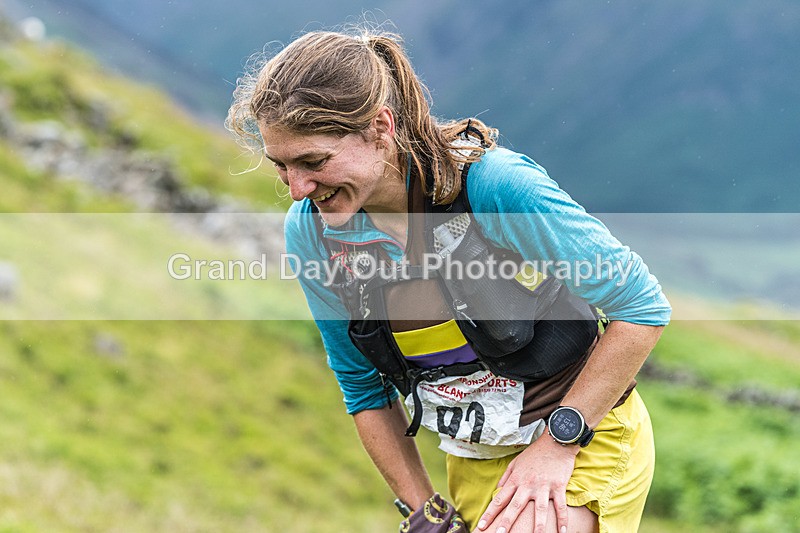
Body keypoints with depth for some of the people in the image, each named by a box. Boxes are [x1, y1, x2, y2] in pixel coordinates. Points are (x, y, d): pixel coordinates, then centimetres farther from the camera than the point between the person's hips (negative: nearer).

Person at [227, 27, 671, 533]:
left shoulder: (494, 185, -25)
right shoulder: (310, 231, -9)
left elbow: (643, 307, -18)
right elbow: (364, 388, 4)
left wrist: (558, 442, -17)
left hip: (585, 438, -5)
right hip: (476, 461, 5)